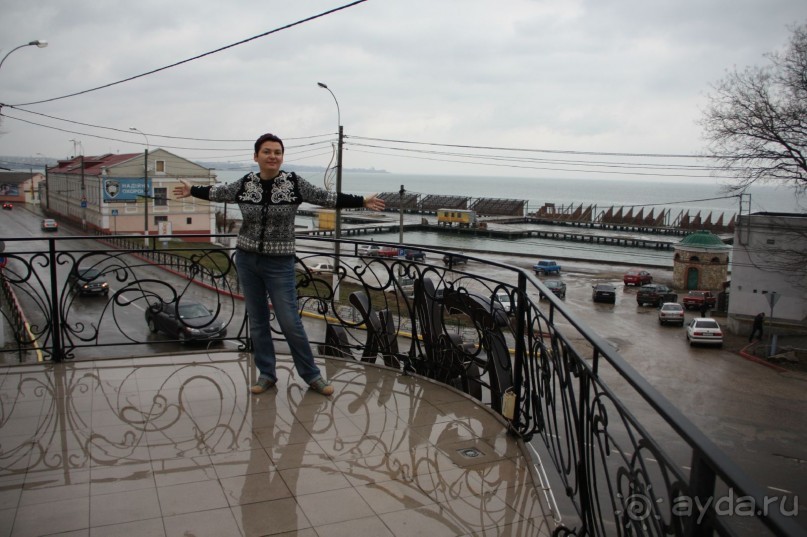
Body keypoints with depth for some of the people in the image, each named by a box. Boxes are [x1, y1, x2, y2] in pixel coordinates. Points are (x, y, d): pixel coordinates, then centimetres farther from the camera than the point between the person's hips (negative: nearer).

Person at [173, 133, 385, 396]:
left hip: (279, 263, -3)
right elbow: (218, 192, 17)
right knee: (257, 320, 10)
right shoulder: (245, 184, 0)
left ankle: (311, 374, 13)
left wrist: (361, 201, -10)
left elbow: (326, 197, -6)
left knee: (290, 322, -3)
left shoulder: (294, 182, -7)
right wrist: (192, 190, 29)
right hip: (247, 260, 3)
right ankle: (266, 374, 23)